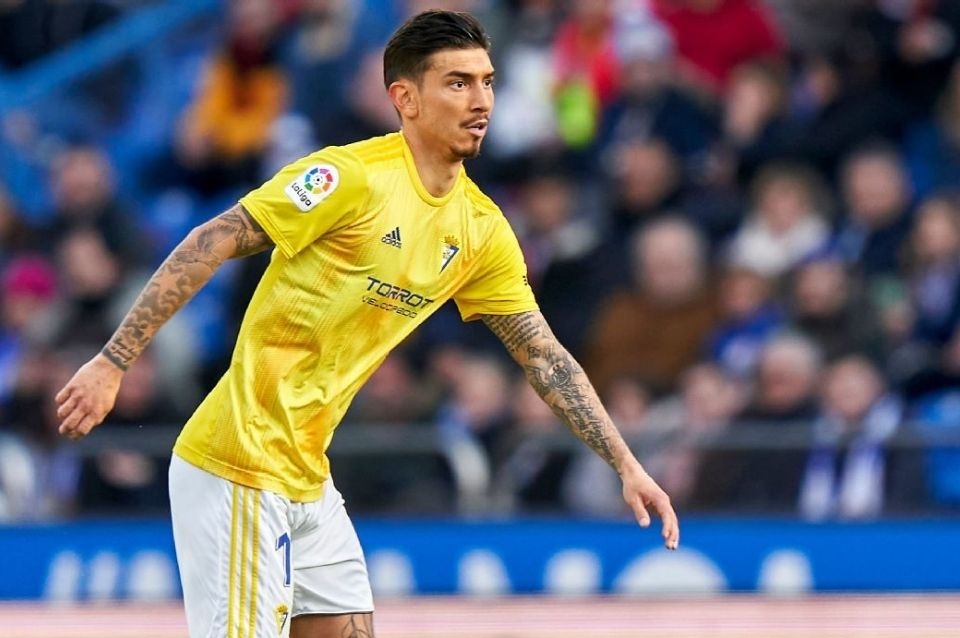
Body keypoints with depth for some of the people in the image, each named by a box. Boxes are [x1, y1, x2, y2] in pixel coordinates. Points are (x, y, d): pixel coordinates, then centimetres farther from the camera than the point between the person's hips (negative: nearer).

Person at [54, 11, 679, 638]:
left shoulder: (481, 228, 7)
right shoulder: (351, 176, -15)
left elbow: (546, 357, 15)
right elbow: (209, 245, -17)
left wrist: (627, 466, 10)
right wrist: (112, 363, -22)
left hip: (309, 478, 8)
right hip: (240, 468, -8)